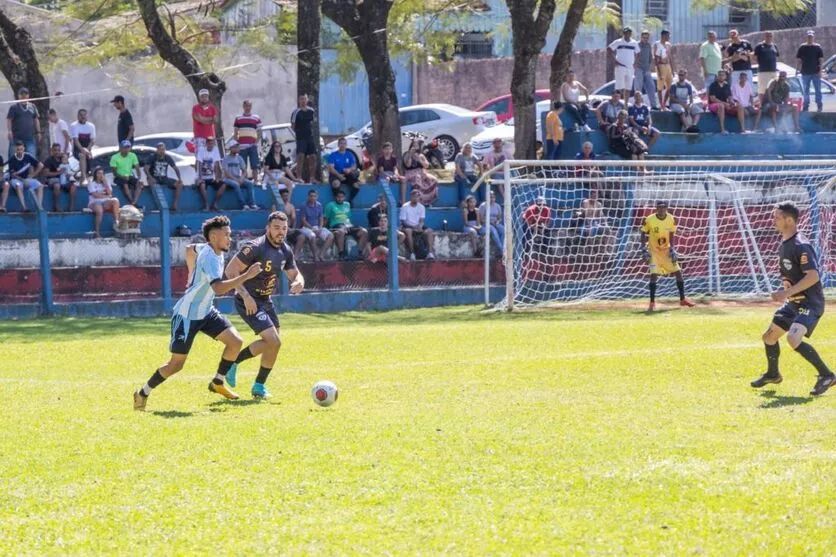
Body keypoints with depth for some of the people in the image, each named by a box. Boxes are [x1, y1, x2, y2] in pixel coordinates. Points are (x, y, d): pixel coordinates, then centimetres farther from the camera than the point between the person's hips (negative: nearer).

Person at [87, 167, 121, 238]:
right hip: (95, 202, -4)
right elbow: (95, 195, -7)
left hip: (105, 203, 4)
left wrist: (105, 183, 0)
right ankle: (97, 232, -34)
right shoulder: (91, 183, 7)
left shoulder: (106, 183, 20)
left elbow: (109, 193, 2)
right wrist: (106, 196, -2)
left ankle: (116, 222, -39)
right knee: (100, 211, -38)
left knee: (115, 200, -28)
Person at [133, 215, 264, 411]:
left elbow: (189, 249, 25)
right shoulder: (209, 258, -26)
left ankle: (218, 383, 12)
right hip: (187, 315, -9)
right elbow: (218, 288, -41)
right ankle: (143, 393, 13)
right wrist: (246, 276, -40)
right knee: (176, 364, -4)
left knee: (235, 341, -3)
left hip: (205, 312, 9)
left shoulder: (207, 249, 3)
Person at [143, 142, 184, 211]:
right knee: (151, 183, -40)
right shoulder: (152, 157, -6)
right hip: (154, 178, -4)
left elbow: (175, 168, 8)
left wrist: (180, 178, -8)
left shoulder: (168, 158, 4)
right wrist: (150, 178, -31)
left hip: (164, 178, 4)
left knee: (179, 184, -17)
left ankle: (175, 205, -20)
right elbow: (146, 168, -14)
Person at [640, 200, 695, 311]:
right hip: (654, 251, -3)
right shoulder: (649, 220, -17)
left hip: (666, 250, 3)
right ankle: (652, 303, -9)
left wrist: (672, 249, -9)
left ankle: (683, 299, 17)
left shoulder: (671, 219, -9)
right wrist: (643, 249, -13)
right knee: (654, 274, -17)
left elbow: (671, 235, 0)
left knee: (678, 272, 2)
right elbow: (644, 234, -6)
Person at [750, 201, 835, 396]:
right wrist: (784, 293, 13)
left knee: (794, 338, -29)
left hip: (810, 303, -10)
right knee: (769, 336, 17)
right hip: (794, 302, 10)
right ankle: (772, 375, 41)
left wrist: (787, 292, -28)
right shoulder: (784, 244, 9)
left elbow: (813, 276, -27)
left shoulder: (801, 246, -21)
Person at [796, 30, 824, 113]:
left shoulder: (818, 47, 0)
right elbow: (798, 59, 6)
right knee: (805, 91, 9)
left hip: (815, 72, -2)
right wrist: (797, 70, -1)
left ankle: (819, 106, 8)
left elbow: (820, 60, -1)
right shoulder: (802, 47, 4)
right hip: (805, 72, 2)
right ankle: (806, 105, 19)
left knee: (818, 90, 2)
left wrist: (820, 70, -8)